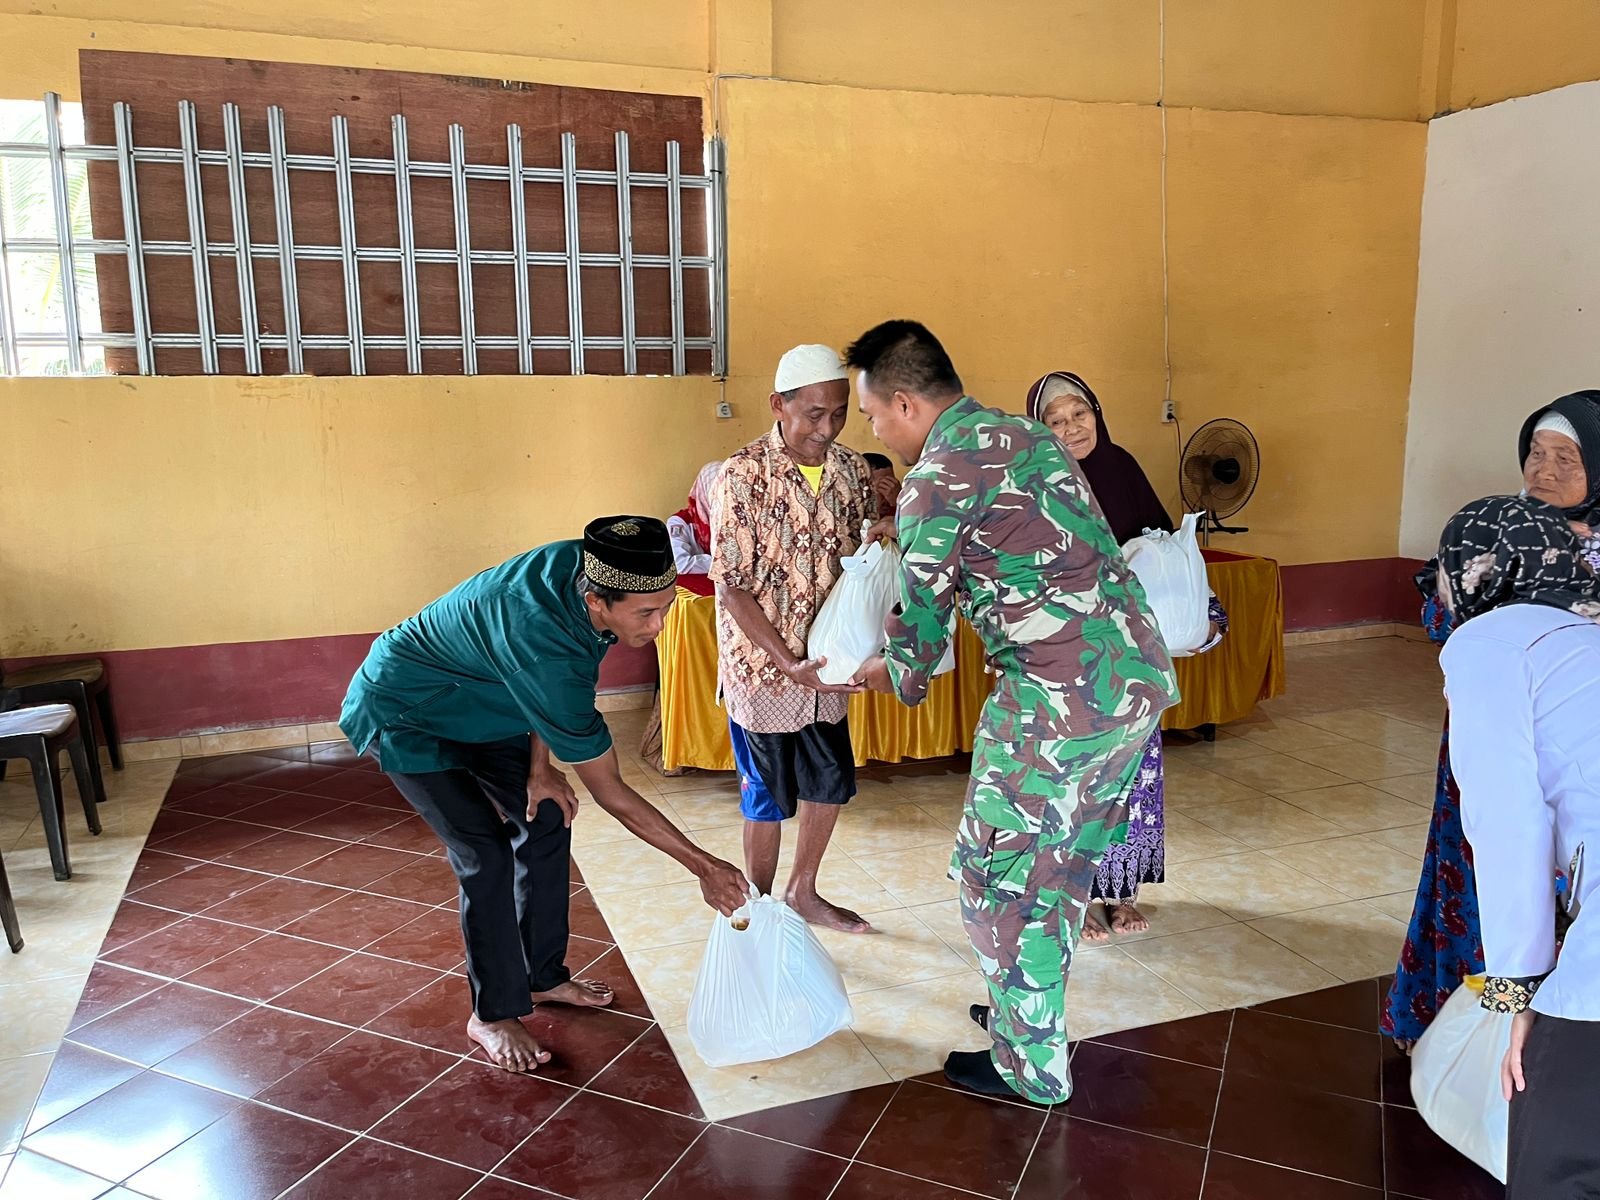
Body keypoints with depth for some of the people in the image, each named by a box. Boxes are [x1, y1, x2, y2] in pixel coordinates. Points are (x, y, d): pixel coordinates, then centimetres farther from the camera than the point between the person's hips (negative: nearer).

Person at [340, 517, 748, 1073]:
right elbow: (610, 793, -31)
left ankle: (542, 975, 23)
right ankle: (492, 1014, 6)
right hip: (404, 715, -8)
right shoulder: (548, 650, -41)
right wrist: (703, 865, -24)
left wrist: (538, 767, -6)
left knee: (547, 819, 7)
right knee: (486, 855, -15)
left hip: (472, 705, 8)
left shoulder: (578, 564, -21)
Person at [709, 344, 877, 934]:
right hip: (763, 665, -5)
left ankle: (802, 892, 39)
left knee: (830, 784, 17)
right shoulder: (744, 475, -18)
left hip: (825, 664, 6)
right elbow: (732, 587, -18)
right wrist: (791, 665, -23)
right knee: (768, 797, 8)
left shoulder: (850, 469, -2)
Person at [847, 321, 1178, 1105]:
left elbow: (924, 621, -3)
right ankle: (1029, 1012, 41)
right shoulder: (1023, 434, 15)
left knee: (998, 872, 8)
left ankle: (1030, 1067, 23)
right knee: (1061, 864, 23)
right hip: (1140, 676, 9)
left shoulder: (937, 480, -11)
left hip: (1063, 700, -9)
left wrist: (898, 676, 18)